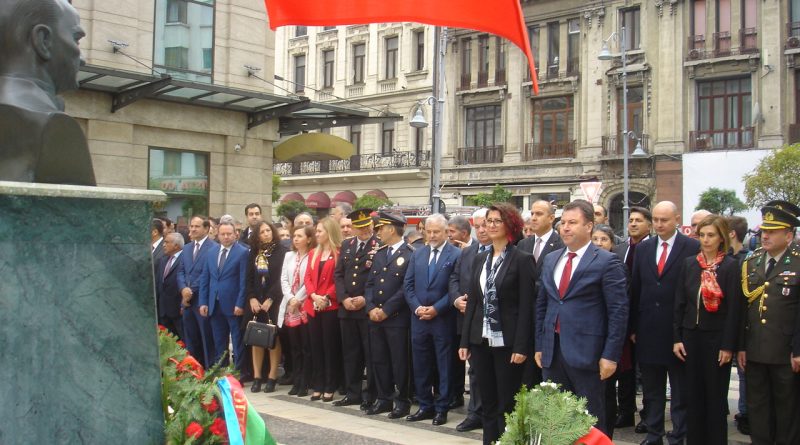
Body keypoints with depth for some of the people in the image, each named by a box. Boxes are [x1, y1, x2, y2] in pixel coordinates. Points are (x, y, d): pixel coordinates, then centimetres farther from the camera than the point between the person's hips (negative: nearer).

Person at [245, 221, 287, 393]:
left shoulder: (281, 252, -3)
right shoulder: (253, 253, 11)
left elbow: (281, 278, -8)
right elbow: (249, 278, 9)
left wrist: (270, 299, -13)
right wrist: (252, 298, -4)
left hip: (274, 301, -4)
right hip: (255, 301, 4)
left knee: (273, 339, -2)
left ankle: (272, 377, 2)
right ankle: (257, 377, 5)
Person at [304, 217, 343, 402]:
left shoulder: (339, 253, -6)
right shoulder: (313, 253, 16)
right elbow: (308, 277, 9)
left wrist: (327, 297, -17)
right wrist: (313, 295, -8)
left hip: (331, 306, -6)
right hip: (313, 306, 6)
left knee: (330, 346, -1)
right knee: (316, 346, 8)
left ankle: (330, 388, 6)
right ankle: (317, 386, 15)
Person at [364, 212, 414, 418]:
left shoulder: (409, 255, -9)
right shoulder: (379, 254, 14)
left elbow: (406, 288, -14)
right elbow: (370, 283, 12)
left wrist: (386, 310, -14)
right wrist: (371, 308, -3)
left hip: (397, 318, -7)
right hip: (375, 317, 7)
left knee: (399, 361, 1)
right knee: (378, 360, 11)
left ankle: (402, 401, 12)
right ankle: (383, 398, 21)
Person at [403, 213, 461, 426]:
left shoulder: (456, 255, -5)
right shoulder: (418, 253, 11)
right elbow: (408, 284, 9)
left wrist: (436, 309, -15)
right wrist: (416, 307, -6)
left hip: (443, 319, -5)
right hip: (418, 318, 5)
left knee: (444, 366, 4)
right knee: (420, 365, 10)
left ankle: (442, 408, 13)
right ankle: (425, 406, 21)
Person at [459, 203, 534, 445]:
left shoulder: (522, 259, -6)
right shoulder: (480, 258, 11)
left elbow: (526, 306, -9)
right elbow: (472, 301, 11)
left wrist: (521, 347, -14)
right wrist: (465, 341, 7)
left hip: (507, 342, -5)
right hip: (481, 340, 5)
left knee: (507, 404, 2)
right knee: (487, 402, 12)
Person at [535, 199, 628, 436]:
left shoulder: (607, 262, -7)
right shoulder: (550, 259, 12)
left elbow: (618, 311, -9)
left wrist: (611, 355, -12)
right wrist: (539, 345, 12)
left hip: (585, 352, -6)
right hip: (551, 351, 6)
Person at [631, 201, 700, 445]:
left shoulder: (693, 248, -7)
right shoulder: (643, 248, 7)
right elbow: (635, 289, 9)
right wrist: (634, 327, 6)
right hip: (648, 331, 4)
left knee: (680, 391, 8)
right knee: (651, 389, 14)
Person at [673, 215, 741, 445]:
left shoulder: (730, 266, -5)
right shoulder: (689, 264, 6)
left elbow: (734, 308, -8)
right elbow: (679, 303, 7)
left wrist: (728, 346, -11)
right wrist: (677, 338, 3)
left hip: (717, 338, -4)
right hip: (691, 336, 4)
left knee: (716, 396, 6)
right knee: (693, 394, 9)